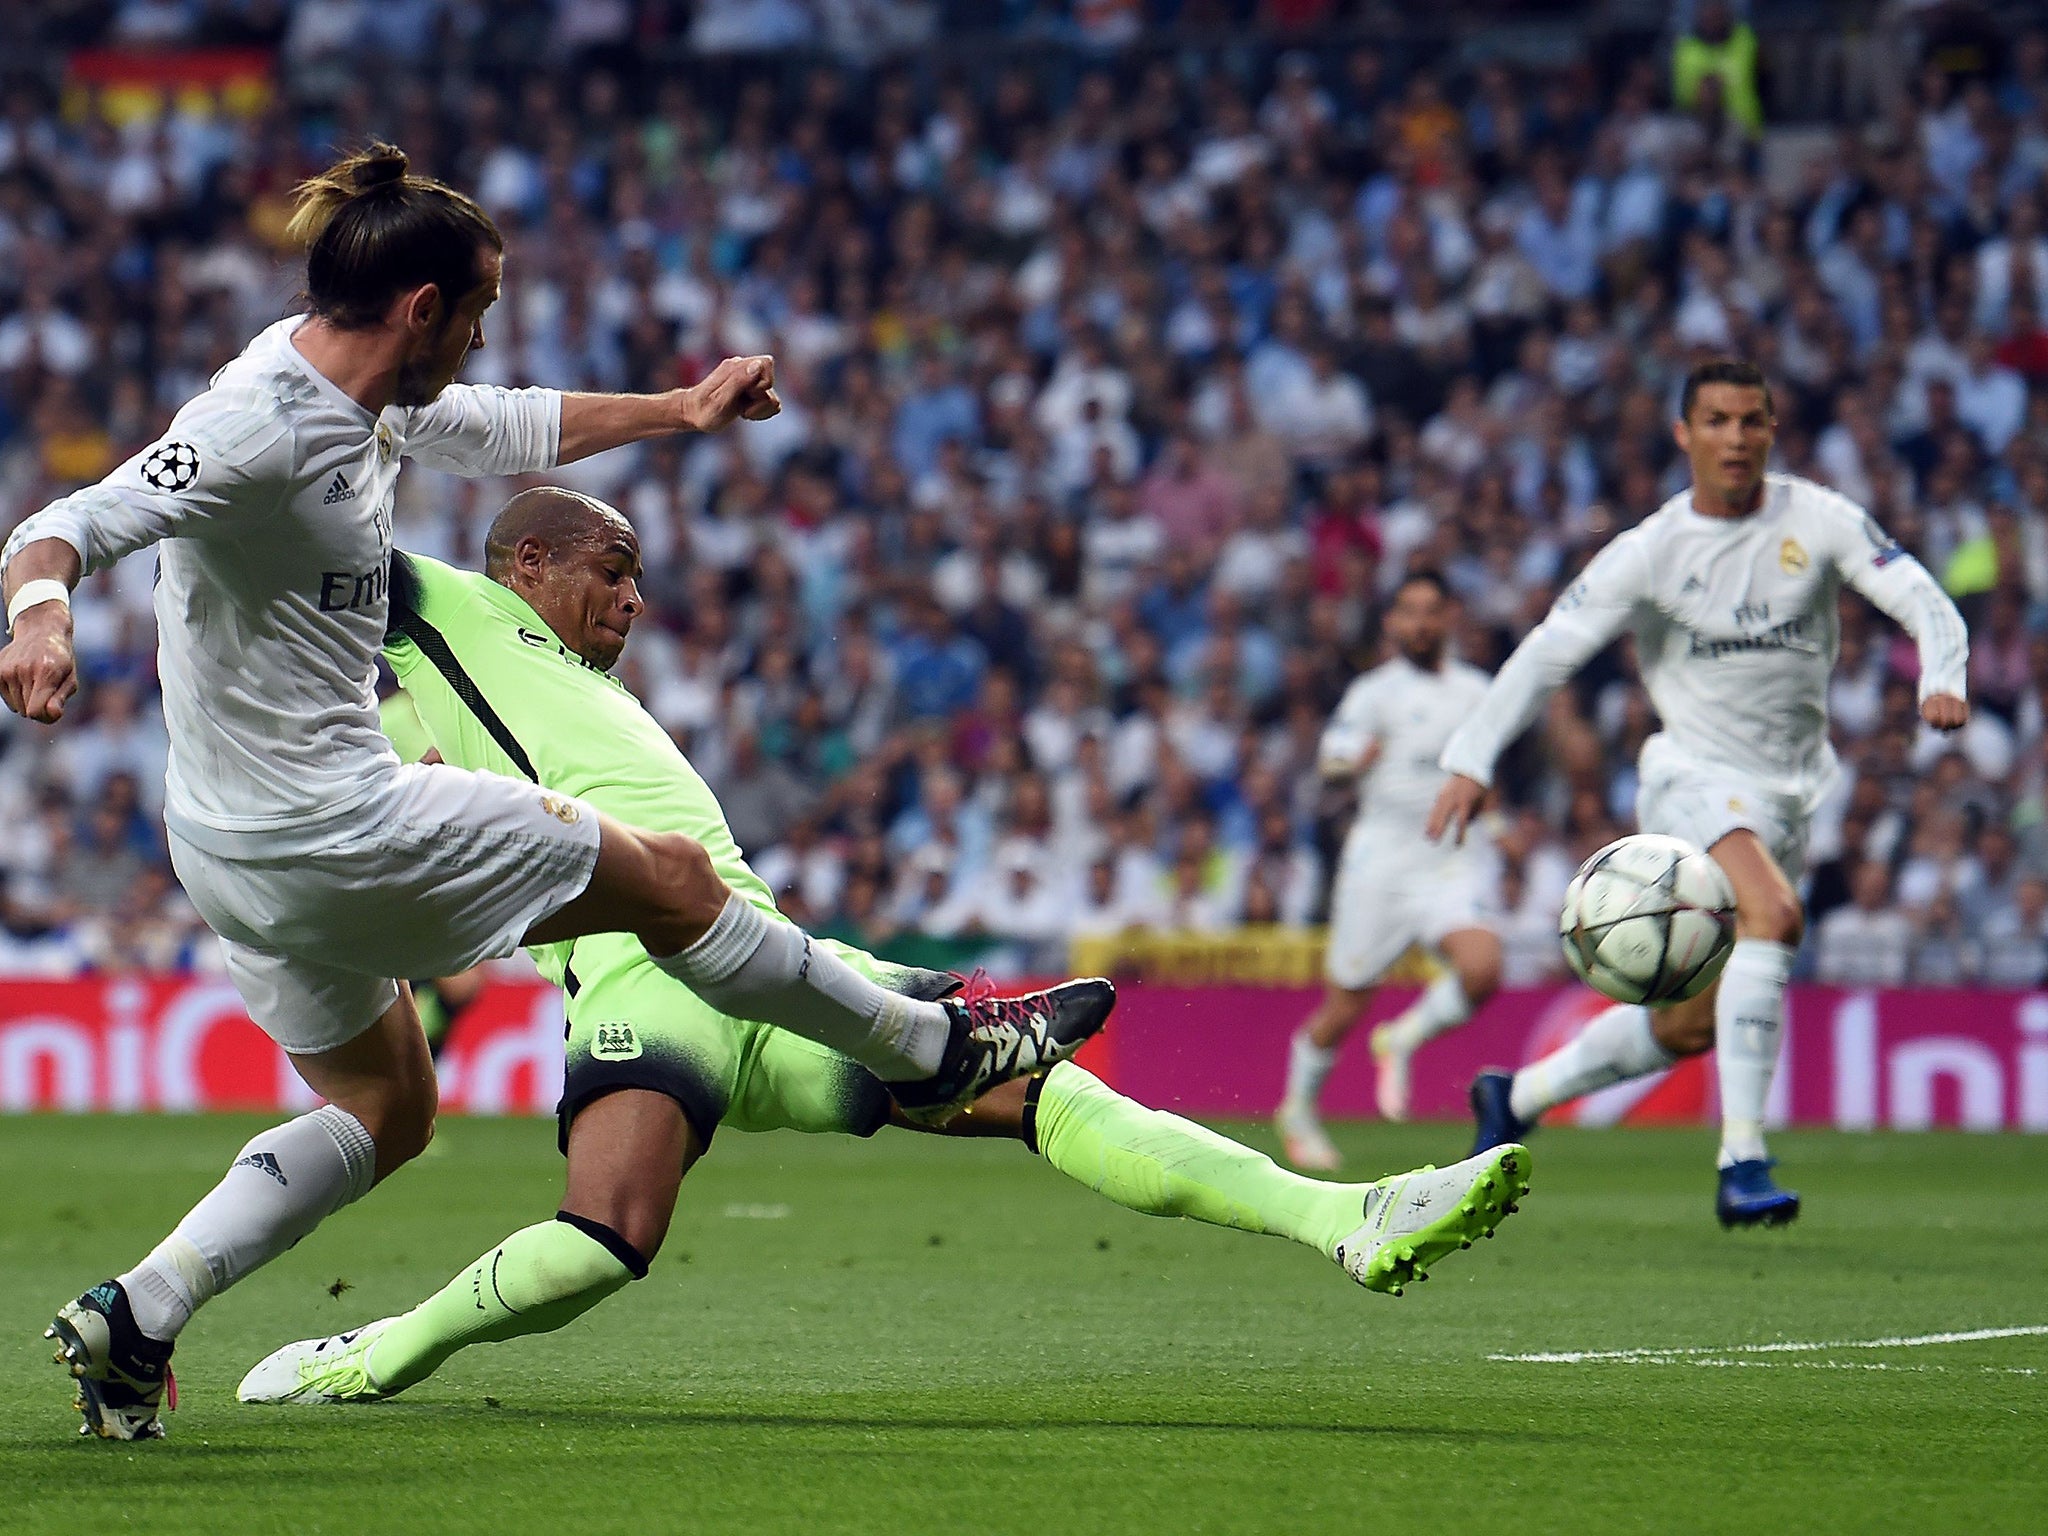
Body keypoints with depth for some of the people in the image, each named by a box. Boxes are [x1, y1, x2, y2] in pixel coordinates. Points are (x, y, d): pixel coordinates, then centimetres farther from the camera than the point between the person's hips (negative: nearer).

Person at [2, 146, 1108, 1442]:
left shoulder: (361, 396, 6)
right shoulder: (261, 427, -24)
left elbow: (504, 432, 25)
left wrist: (678, 411, 26)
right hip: (332, 833, -11)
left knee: (385, 1113, 22)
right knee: (668, 877, 4)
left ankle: (133, 1316, 11)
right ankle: (937, 1054, 20)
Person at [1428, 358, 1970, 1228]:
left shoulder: (1818, 521, -2)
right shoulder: (1651, 551, -8)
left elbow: (1921, 599, -5)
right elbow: (1549, 650, -7)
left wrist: (1942, 680, -26)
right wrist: (1472, 758, -16)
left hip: (1793, 790, 4)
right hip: (1696, 775, -4)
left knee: (1688, 1025, 8)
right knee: (1773, 915, -33)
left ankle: (1515, 1098, 31)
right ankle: (1742, 1165, -32)